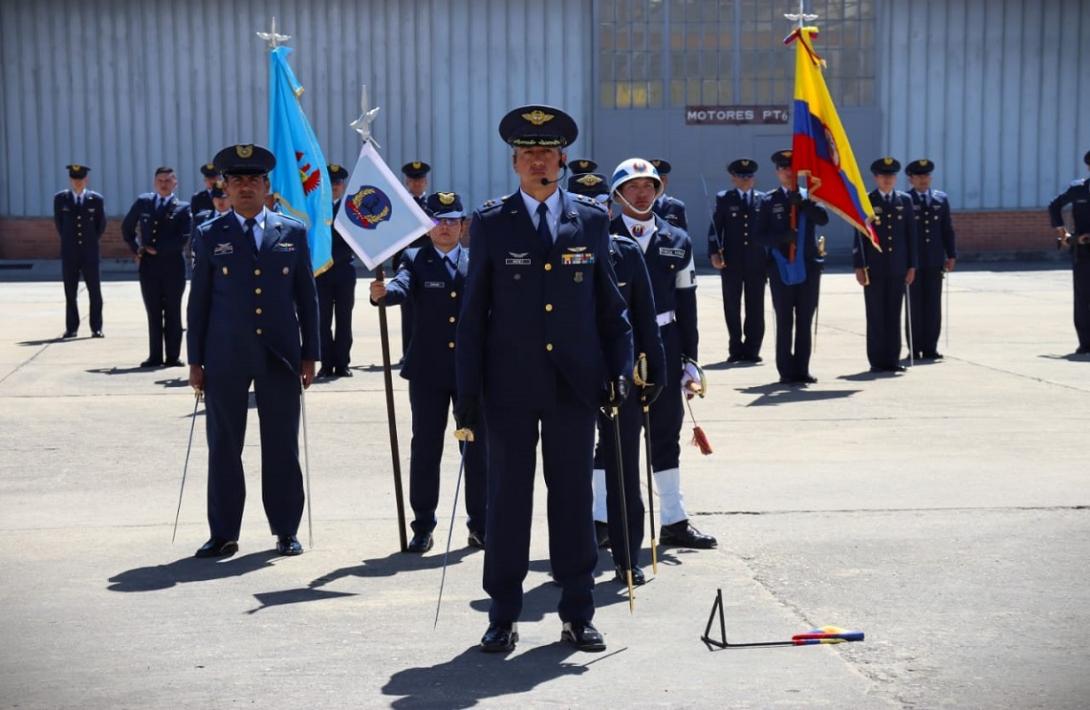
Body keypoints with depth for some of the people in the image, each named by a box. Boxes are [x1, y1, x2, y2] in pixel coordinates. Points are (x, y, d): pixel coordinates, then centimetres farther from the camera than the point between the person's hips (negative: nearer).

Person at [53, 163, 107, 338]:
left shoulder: (96, 199, 1)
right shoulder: (60, 198, 3)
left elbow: (101, 224, 10)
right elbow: (58, 222, 12)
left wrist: (92, 241, 10)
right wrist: (68, 240, 12)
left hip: (90, 253, -1)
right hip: (69, 253, 1)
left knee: (95, 292, 0)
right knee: (70, 293, 4)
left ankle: (96, 328, 5)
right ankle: (71, 328, 10)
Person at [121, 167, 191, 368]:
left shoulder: (182, 208, 1)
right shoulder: (143, 202, 9)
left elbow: (182, 238, -10)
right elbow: (127, 227, 19)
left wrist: (157, 249, -11)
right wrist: (136, 249, 9)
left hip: (172, 266, -2)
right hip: (149, 266, 2)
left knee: (172, 313, 3)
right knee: (153, 314, 6)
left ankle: (173, 357, 8)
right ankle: (155, 356, 11)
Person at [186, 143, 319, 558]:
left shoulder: (293, 233, 6)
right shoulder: (209, 236, 4)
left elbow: (307, 298, 8)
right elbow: (198, 301, 5)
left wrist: (309, 354, 4)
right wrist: (195, 360, 2)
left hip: (281, 356, 0)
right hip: (225, 357, 0)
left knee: (282, 446, 5)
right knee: (223, 447, 3)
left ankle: (286, 531, 15)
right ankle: (223, 535, 12)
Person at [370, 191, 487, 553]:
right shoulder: (415, 259, 2)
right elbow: (402, 287, -17)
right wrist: (382, 292, -39)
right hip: (428, 370, -1)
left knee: (477, 449, 6)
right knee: (425, 449, 4)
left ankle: (480, 523, 16)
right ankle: (423, 526, 13)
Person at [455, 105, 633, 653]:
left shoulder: (592, 220, 7)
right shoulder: (490, 223, 2)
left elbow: (610, 303, 10)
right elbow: (473, 313, 2)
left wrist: (619, 369, 1)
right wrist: (467, 391, -2)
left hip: (574, 383, 1)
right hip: (510, 386, -1)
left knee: (573, 496, 6)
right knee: (507, 497, 4)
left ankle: (577, 614, 16)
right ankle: (503, 615, 13)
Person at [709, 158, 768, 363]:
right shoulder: (724, 199, 6)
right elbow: (715, 227, 2)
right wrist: (714, 253, -10)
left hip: (757, 262, 1)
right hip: (731, 261, -1)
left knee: (755, 307, 1)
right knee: (732, 307, 4)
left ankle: (751, 350, 7)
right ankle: (736, 349, 11)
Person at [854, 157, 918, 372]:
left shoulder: (905, 201, 10)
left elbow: (911, 235, 10)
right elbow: (859, 236, 0)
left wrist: (912, 265, 4)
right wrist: (859, 266, -6)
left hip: (898, 268, 2)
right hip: (874, 268, -2)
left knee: (894, 314, 3)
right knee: (876, 315, 0)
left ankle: (893, 359, 9)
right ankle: (877, 361, 5)